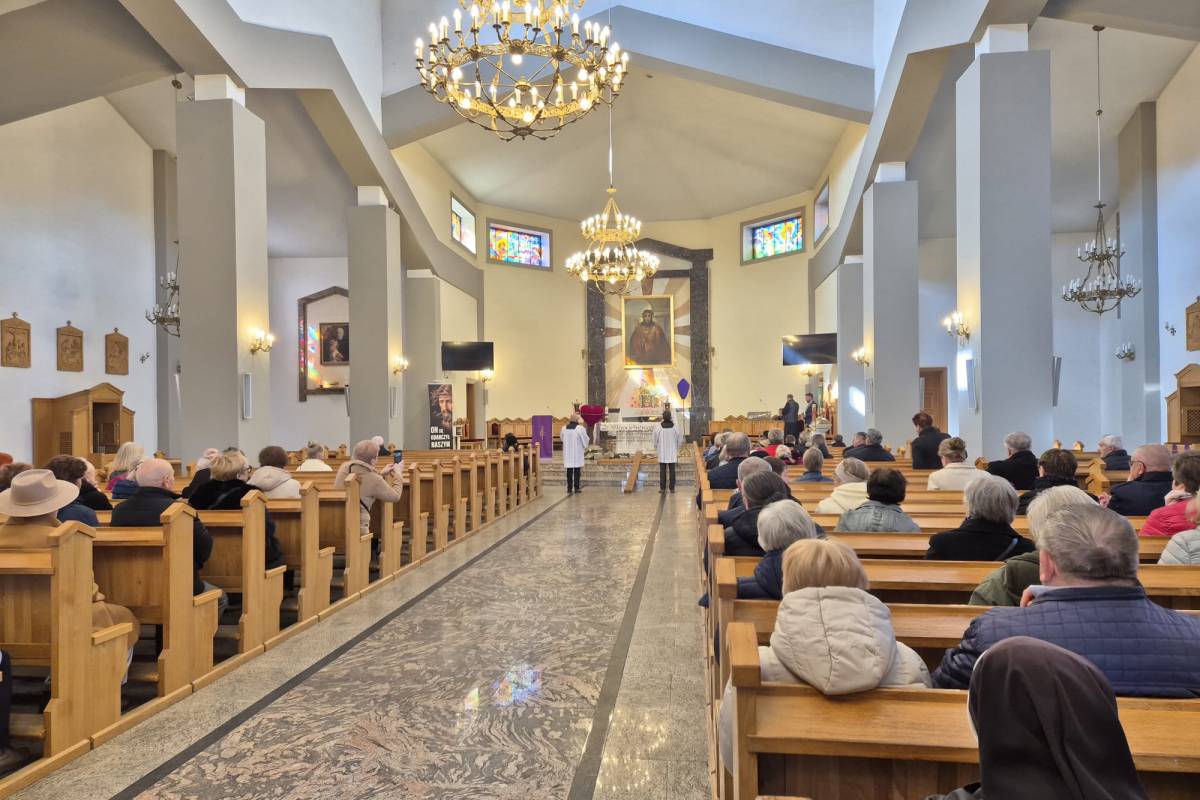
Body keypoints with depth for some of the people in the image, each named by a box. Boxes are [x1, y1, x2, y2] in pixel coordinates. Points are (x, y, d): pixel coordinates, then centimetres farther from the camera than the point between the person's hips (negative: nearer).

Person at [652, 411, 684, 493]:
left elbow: (655, 440, -1)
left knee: (662, 470, 5)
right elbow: (680, 440, 1)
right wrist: (677, 449, 18)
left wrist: (656, 449, 16)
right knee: (672, 470, 6)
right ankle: (672, 488, 7)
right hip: (672, 453, 1)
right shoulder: (675, 427, -7)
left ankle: (662, 488, 4)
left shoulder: (658, 428, -9)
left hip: (662, 453, 0)